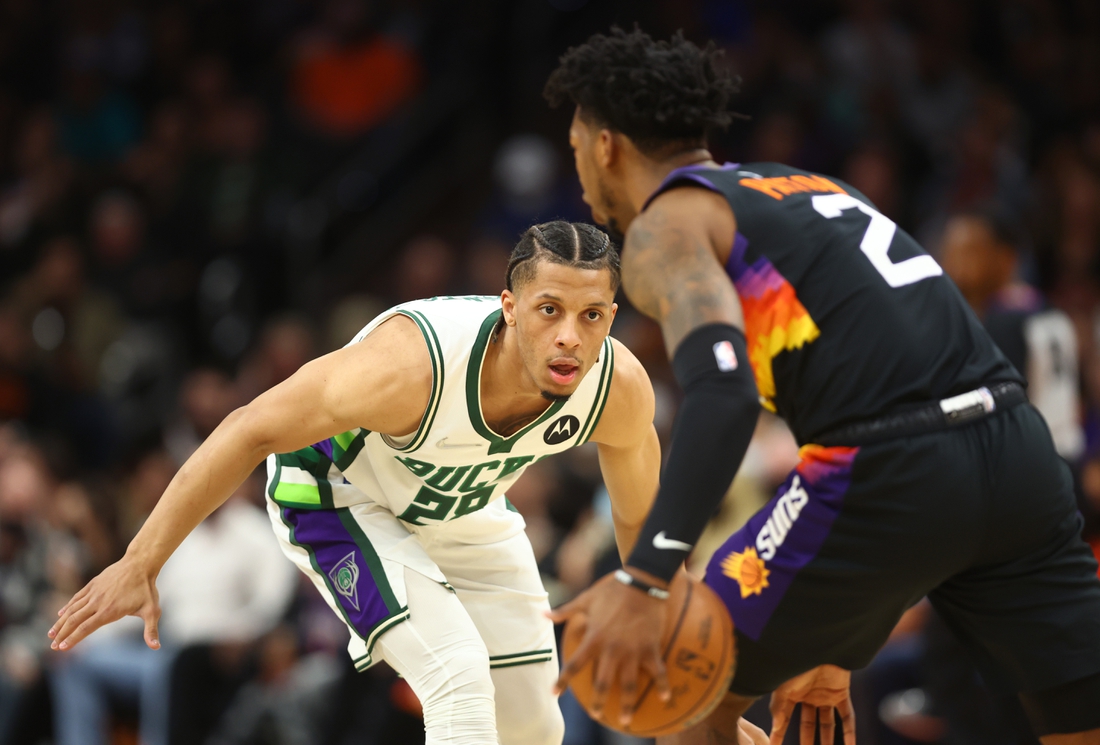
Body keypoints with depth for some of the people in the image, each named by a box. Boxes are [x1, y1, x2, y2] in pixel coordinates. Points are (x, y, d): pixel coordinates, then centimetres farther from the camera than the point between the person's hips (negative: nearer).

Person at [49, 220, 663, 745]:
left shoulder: (622, 389, -27)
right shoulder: (412, 364, -42)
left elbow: (639, 514, -5)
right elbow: (252, 431, -32)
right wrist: (140, 565, -30)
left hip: (466, 509, 6)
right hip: (338, 493, -6)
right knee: (459, 676, -26)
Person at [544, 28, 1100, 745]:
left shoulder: (665, 226, 4)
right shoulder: (806, 185, 30)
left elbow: (723, 393, -17)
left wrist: (644, 578, -28)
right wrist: (831, 647, 37)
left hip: (890, 472, -7)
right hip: (1017, 445, 7)